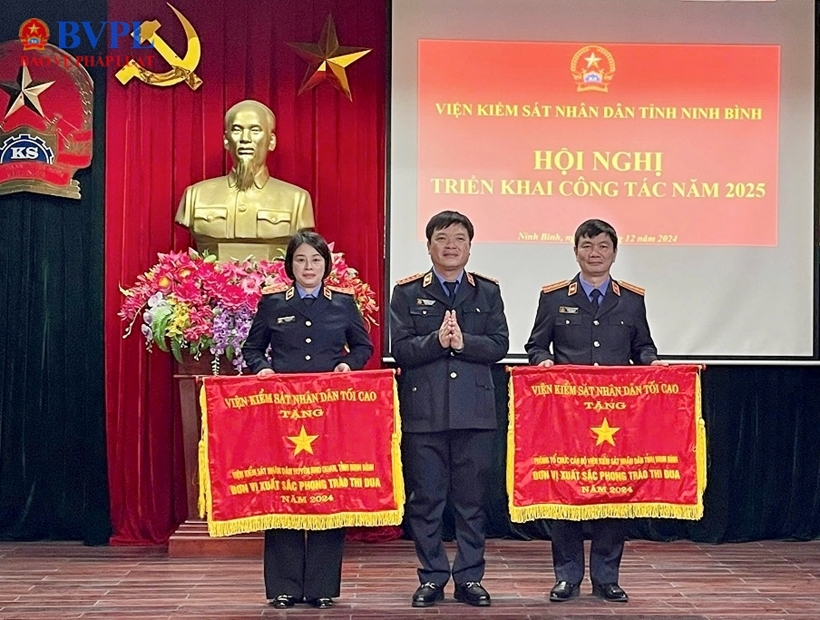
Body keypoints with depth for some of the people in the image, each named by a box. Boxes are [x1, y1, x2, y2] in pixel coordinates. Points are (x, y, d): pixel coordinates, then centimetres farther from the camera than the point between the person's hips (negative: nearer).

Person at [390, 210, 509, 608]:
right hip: (424, 410, -1)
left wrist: (462, 341, -14)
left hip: (475, 410, 1)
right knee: (425, 498, 4)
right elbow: (399, 347, -4)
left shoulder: (488, 292, 10)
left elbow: (499, 345, 1)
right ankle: (432, 578, 15)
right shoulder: (407, 292, 6)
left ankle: (469, 578, 16)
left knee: (472, 498, 6)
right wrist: (437, 341, -18)